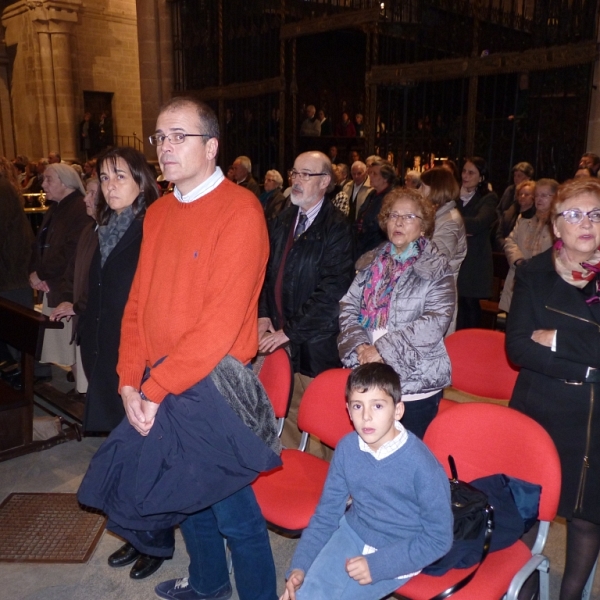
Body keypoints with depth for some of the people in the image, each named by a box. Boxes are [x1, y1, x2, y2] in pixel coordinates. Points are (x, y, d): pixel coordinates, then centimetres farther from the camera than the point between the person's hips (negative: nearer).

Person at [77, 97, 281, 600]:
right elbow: (138, 303, 9)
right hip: (156, 388, 8)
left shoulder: (239, 210, -14)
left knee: (232, 511, 6)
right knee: (186, 494, 23)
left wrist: (155, 389, -17)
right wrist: (131, 382, -2)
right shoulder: (158, 213, 10)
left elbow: (222, 320, -21)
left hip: (211, 387, -7)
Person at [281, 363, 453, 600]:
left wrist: (377, 565, -19)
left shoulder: (422, 465, -25)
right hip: (352, 533, 4)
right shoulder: (347, 448, -12)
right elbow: (326, 513, 0)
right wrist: (299, 566, -9)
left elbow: (438, 539, -14)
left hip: (398, 554, -4)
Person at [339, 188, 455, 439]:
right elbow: (348, 307, 8)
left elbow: (434, 324, -15)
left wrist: (383, 350, -18)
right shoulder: (370, 262, 10)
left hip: (415, 386, -4)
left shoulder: (436, 269, -4)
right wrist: (360, 346, -10)